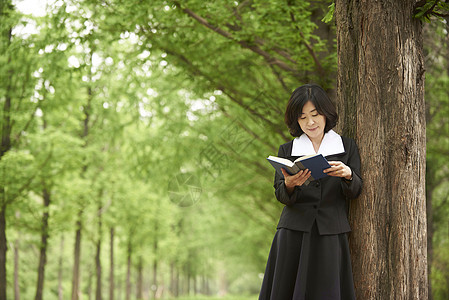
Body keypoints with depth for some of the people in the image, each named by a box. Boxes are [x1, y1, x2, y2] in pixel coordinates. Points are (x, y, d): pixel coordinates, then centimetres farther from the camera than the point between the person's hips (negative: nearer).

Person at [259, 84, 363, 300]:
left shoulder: (346, 147, 10)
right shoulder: (287, 150, 12)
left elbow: (355, 192, 3)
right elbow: (281, 196, 3)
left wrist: (348, 174, -20)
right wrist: (289, 184, -20)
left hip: (330, 236, -1)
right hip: (294, 233, 1)